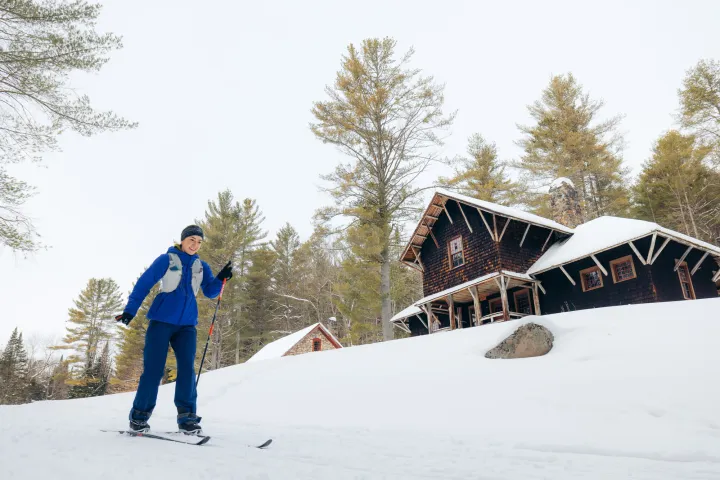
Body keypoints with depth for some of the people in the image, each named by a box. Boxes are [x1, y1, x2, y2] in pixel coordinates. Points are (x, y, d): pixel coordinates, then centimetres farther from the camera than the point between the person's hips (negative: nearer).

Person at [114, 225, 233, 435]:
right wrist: (130, 310, -11)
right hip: (161, 321, -3)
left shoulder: (201, 266, 12)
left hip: (186, 325, 3)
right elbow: (144, 283, -3)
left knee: (187, 368, -4)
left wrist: (221, 278, -13)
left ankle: (187, 417, 1)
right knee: (153, 369, -2)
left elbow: (210, 292, 6)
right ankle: (139, 415, 14)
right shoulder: (166, 259, 0)